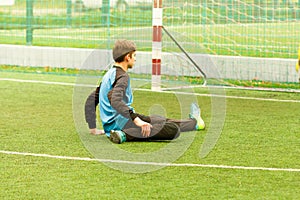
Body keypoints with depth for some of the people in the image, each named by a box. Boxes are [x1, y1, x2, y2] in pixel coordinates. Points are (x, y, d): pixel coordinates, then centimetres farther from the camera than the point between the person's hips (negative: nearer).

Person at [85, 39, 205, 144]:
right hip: (122, 123, -11)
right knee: (173, 129, -20)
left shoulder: (108, 75, 18)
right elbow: (115, 100, -31)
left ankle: (195, 123, 41)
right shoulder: (122, 76, -12)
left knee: (161, 120, 26)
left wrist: (93, 128, 27)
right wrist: (136, 120, -35)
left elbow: (91, 100, 23)